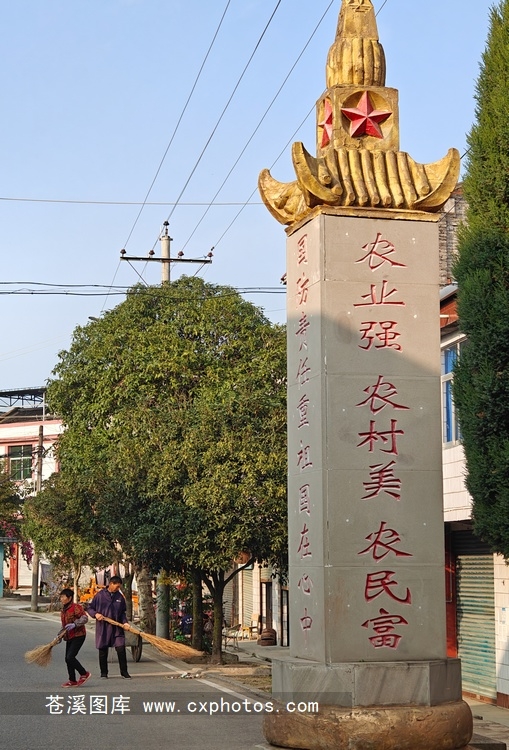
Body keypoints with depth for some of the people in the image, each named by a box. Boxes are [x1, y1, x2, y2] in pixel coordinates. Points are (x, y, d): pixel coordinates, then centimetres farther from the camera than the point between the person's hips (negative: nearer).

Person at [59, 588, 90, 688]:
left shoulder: (76, 607, -13)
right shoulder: (63, 610, 15)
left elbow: (84, 617, -22)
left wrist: (75, 624, -31)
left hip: (78, 636, -9)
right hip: (69, 637, 9)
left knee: (70, 657, -16)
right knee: (68, 658, 8)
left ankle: (84, 674, 0)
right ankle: (72, 681, 17)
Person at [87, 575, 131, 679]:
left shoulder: (120, 597, 7)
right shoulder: (100, 595, -2)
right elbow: (90, 608, 4)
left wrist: (125, 622, -3)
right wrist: (95, 614, -16)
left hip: (117, 628, 2)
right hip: (103, 628, -2)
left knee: (121, 649, -5)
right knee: (103, 651, 5)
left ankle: (124, 672, 5)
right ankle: (104, 673, 17)